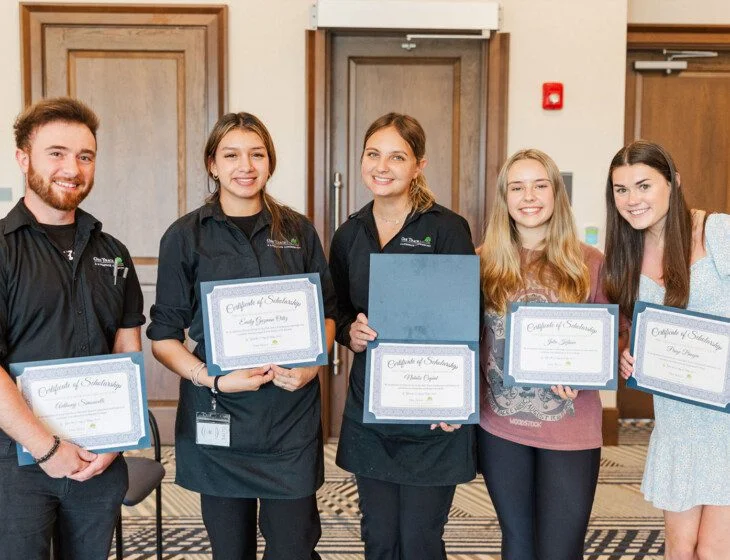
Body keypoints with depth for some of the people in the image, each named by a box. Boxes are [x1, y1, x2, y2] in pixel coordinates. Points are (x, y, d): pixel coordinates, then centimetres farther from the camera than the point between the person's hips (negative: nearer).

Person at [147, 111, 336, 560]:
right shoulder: (185, 236, 0)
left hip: (291, 417, 1)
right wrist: (213, 379, -15)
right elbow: (164, 336, 0)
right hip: (216, 415, -1)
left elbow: (327, 313, 12)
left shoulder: (298, 231, 6)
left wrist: (312, 364, -7)